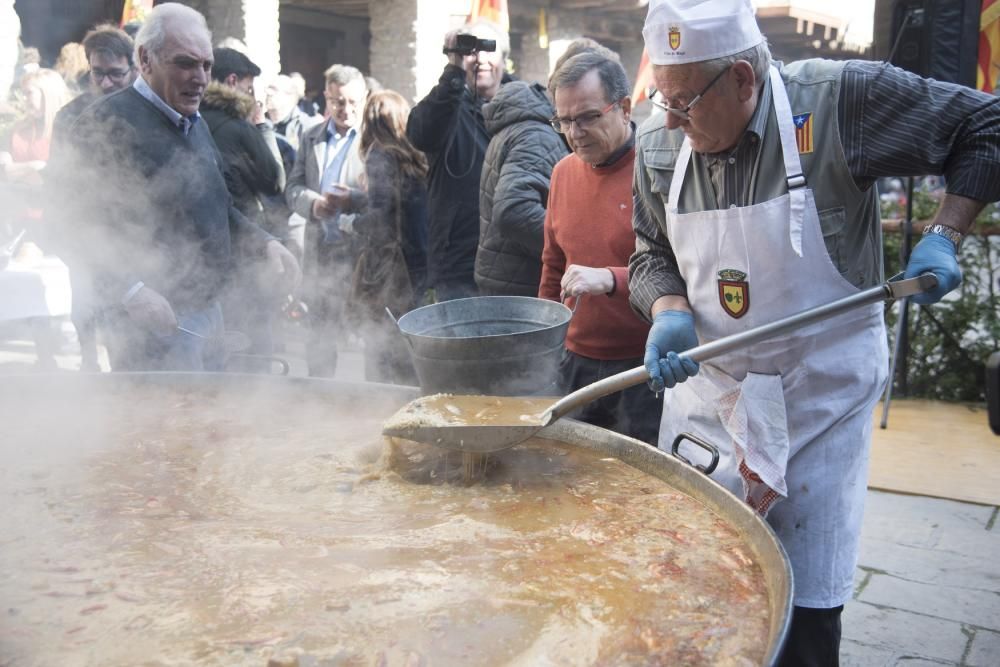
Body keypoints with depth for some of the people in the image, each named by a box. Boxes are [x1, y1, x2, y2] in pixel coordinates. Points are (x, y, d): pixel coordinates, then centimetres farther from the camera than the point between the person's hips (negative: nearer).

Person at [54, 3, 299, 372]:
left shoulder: (196, 123, 16)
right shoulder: (107, 122, -14)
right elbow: (75, 220, -18)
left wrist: (266, 243, 10)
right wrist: (130, 290, -28)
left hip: (208, 310, 9)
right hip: (154, 317, -9)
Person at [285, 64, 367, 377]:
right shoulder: (311, 137, 15)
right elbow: (293, 188, 11)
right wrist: (314, 203, -11)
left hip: (361, 253, -5)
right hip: (320, 253, 5)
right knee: (320, 338, 14)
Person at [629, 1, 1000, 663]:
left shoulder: (842, 97, -16)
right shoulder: (659, 144, -4)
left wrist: (944, 237, -10)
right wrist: (670, 313, -13)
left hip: (820, 400, -3)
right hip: (707, 390, 4)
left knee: (806, 612, 6)